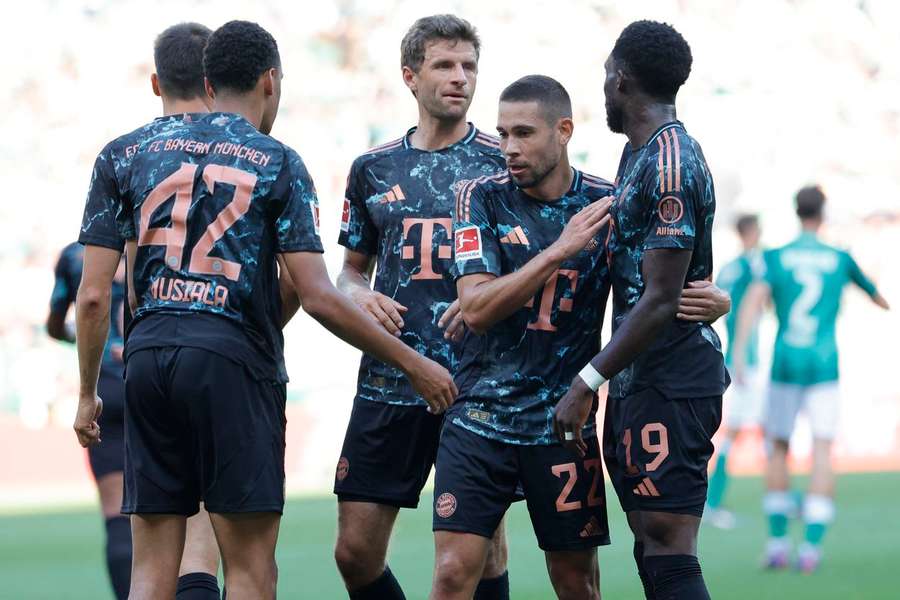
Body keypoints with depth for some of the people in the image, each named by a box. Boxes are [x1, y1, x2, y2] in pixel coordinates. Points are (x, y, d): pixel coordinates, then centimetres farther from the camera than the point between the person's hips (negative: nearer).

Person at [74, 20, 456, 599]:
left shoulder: (125, 154, 10)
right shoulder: (278, 163, 1)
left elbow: (94, 295, 6)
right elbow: (317, 297, -5)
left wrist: (88, 393, 16)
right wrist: (412, 363, 4)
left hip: (148, 356, 4)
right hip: (234, 357, -4)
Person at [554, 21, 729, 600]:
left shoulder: (669, 166, -17)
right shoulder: (639, 152, 15)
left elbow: (662, 300, -21)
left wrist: (587, 384, -20)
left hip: (671, 381, -10)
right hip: (640, 379, 10)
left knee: (667, 550, -13)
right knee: (651, 547, 11)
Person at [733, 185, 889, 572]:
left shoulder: (774, 257, 3)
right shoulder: (841, 259, 7)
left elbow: (755, 298, -14)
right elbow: (873, 292, 25)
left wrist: (739, 351, -21)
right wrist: (884, 304, 49)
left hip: (785, 364, 0)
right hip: (825, 366, 0)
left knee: (777, 449, 15)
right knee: (822, 453, -4)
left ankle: (777, 541, 15)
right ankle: (812, 547, -14)